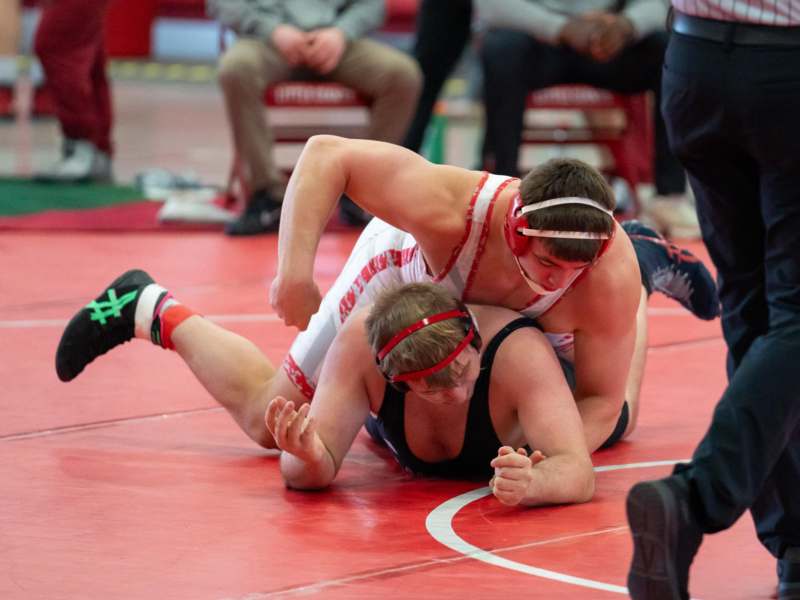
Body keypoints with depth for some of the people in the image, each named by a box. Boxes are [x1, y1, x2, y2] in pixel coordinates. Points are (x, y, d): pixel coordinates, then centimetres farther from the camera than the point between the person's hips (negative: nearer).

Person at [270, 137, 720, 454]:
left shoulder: (612, 275, -43)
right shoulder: (449, 209, -50)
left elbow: (600, 400, -29)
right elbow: (326, 155, -39)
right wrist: (295, 272, -47)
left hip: (528, 316, 1)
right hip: (412, 269, -1)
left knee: (614, 423, 21)